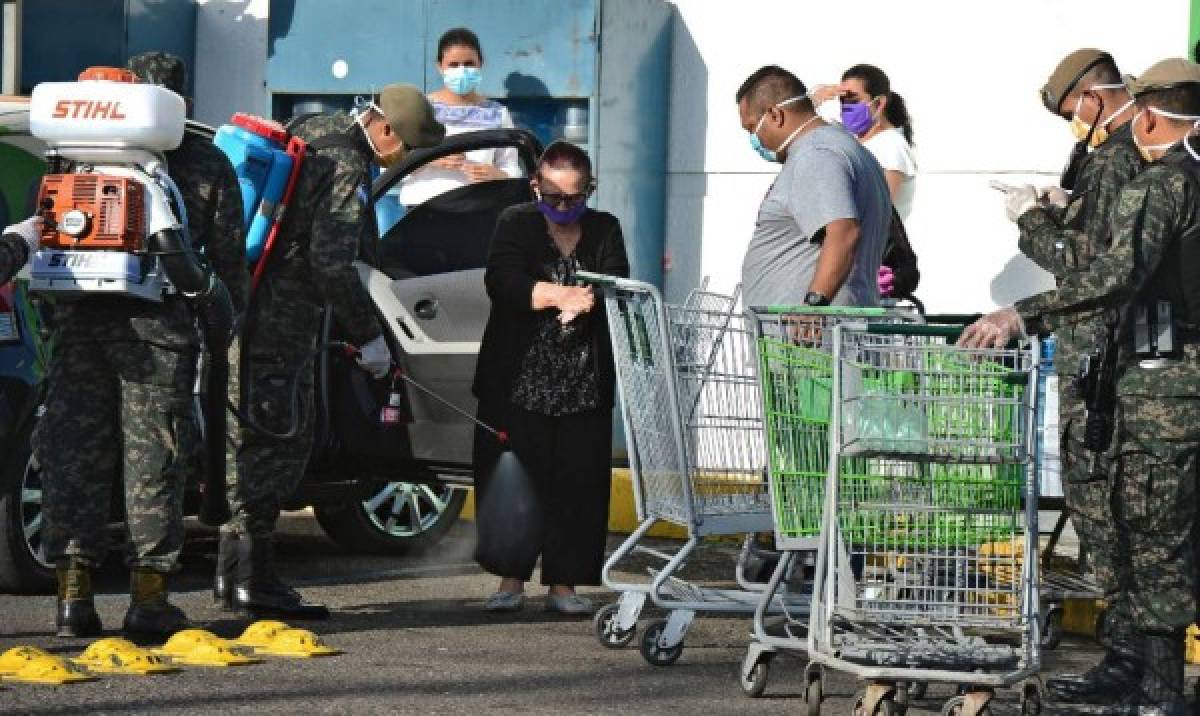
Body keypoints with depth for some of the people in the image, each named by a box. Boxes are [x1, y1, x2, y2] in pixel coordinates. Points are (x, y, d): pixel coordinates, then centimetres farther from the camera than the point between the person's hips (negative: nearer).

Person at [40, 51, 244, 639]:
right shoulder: (207, 163, 8)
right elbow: (228, 254, 9)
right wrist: (228, 317, 21)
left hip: (79, 320, 2)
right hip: (158, 325, -2)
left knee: (75, 454, 7)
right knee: (152, 458, 4)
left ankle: (73, 589, 3)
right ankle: (148, 598, 4)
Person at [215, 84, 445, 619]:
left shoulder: (313, 131, 15)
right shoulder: (347, 167, -15)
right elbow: (332, 263, -21)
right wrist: (368, 335, -12)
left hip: (244, 308, 10)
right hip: (279, 319, -10)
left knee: (251, 437, 14)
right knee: (281, 441, -6)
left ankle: (232, 573, 18)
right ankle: (253, 579, -6)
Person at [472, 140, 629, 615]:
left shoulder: (604, 230, 11)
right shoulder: (516, 224, 5)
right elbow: (502, 282, -12)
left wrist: (585, 301, -26)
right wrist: (562, 295, -24)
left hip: (584, 386, 2)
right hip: (518, 383, -1)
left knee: (578, 483, -1)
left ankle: (563, 584, 5)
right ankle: (511, 580, 7)